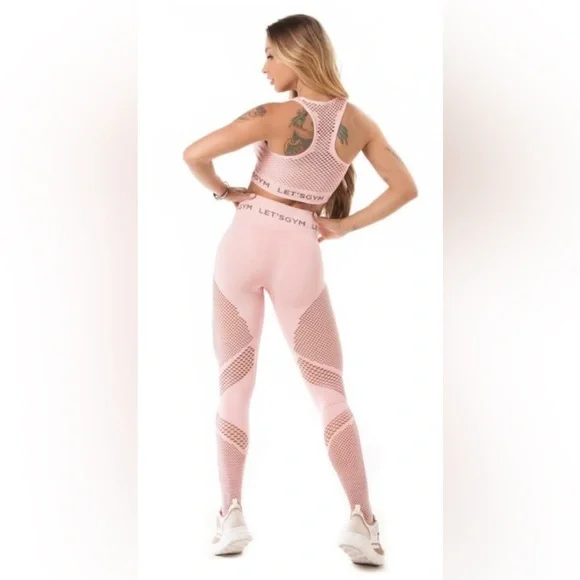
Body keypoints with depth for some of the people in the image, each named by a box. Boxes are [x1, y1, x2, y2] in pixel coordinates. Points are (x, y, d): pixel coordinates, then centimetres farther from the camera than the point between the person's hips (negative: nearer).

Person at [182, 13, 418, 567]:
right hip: (300, 256, 2)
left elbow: (194, 155, -17)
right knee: (330, 392, 7)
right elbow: (405, 188, 3)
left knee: (234, 385, 9)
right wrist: (343, 226, 4)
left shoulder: (277, 116, -11)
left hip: (244, 244, -2)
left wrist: (225, 192, 2)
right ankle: (361, 520, -3)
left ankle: (231, 516, 9)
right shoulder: (358, 121, 1)